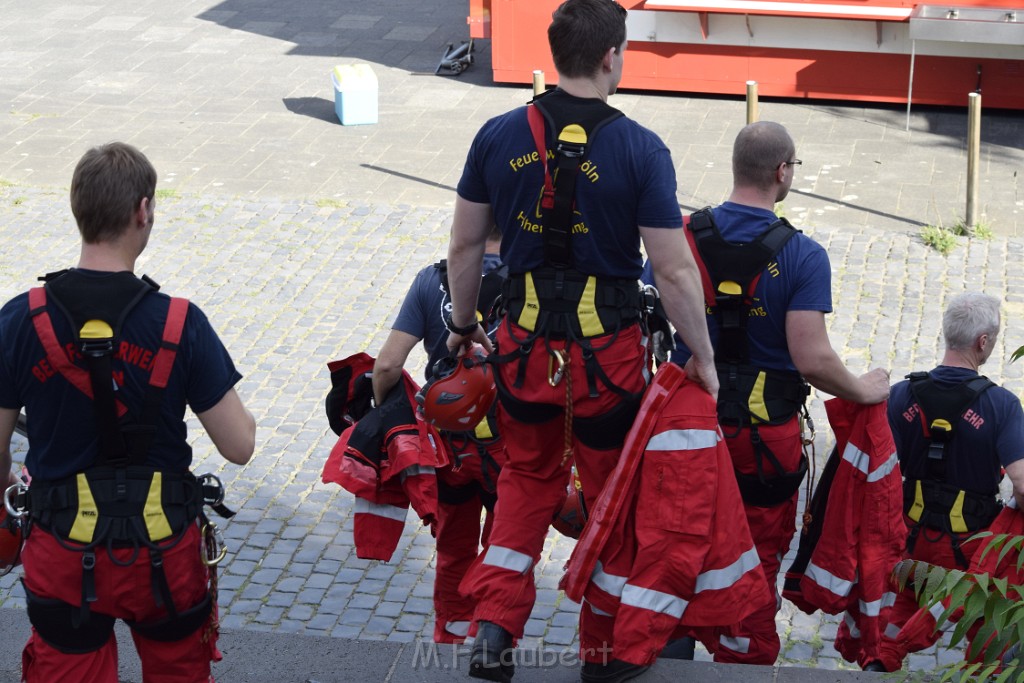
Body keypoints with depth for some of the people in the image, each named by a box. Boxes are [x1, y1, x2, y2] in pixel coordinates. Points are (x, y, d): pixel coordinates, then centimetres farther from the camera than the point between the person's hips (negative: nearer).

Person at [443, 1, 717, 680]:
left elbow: (465, 245, 5)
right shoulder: (639, 148, -14)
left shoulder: (499, 136, -3)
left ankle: (494, 626, 11)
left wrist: (463, 325, 20)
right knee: (611, 497, 17)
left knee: (528, 475, 25)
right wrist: (703, 358, 0)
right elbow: (675, 271, -13)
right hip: (607, 354, -3)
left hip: (525, 345, 3)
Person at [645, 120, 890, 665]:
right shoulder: (802, 256, -15)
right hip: (763, 437, -3)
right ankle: (744, 661, 25)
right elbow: (812, 359, -20)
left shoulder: (682, 237, -6)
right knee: (755, 562, 14)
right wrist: (863, 391, -1)